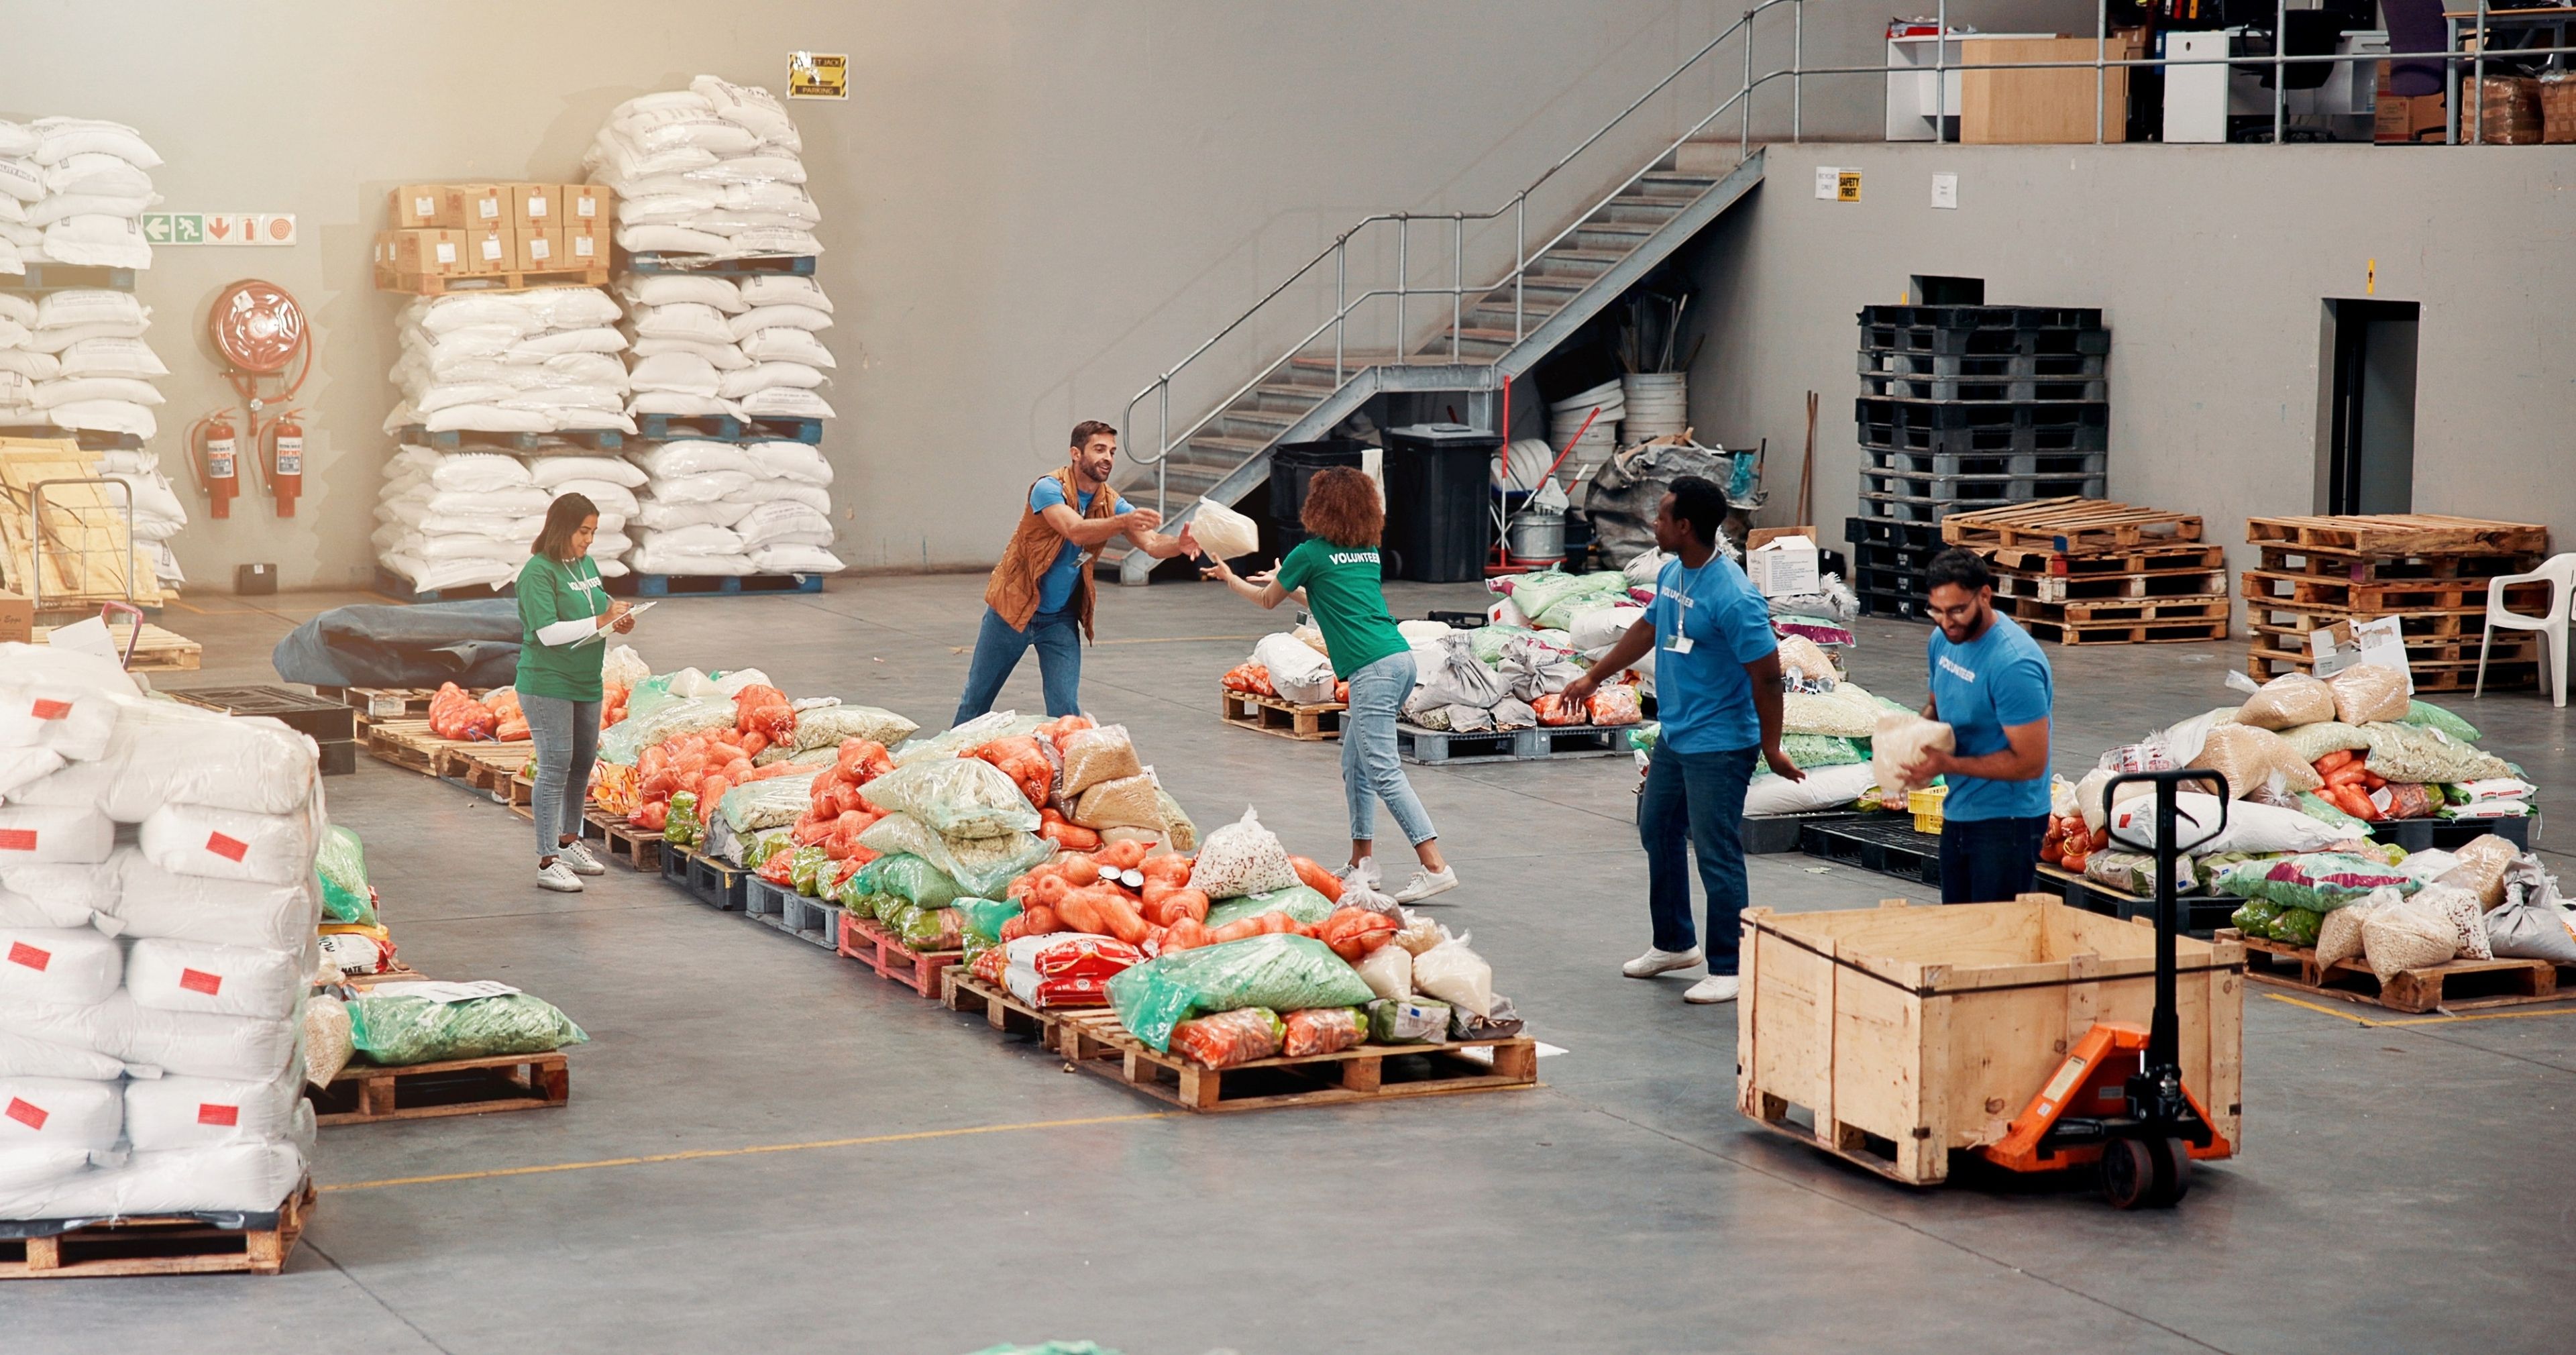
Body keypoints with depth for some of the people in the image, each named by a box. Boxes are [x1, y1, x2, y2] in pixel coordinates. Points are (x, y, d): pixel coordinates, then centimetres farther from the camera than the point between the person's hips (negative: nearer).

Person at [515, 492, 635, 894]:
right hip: (547, 683, -8)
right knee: (555, 766, -9)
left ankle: (569, 842, 33)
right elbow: (548, 632, -23)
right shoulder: (538, 572, -15)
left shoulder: (586, 564, 10)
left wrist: (619, 621, 2)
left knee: (584, 762, 16)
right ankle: (548, 863, -8)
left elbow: (600, 608, 24)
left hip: (586, 681, 8)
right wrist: (602, 621, -23)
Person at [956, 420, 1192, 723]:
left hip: (1061, 619, 3)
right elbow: (1076, 530, -38)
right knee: (978, 698, 11)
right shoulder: (1049, 489, -20)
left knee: (1066, 708, -7)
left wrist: (1180, 544, -40)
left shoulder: (1111, 503, -5)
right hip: (1014, 607, -3)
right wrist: (1125, 521, -53)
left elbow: (1152, 544, -17)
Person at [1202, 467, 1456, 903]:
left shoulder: (1311, 553, 1)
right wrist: (1286, 583, 50)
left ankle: (1435, 867, -20)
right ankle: (1362, 862, 20)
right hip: (1400, 658, 8)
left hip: (1373, 668, -8)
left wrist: (1230, 578, 38)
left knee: (1384, 772, -12)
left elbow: (1267, 600, 19)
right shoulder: (1368, 551, 20)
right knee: (1355, 766, 17)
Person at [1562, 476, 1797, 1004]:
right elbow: (1648, 629, 21)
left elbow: (1766, 674, -22)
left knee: (1717, 855, -4)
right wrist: (1593, 677, 29)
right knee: (1657, 831, 21)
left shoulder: (1732, 598, -25)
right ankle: (1674, 944, 38)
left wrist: (1771, 748, -18)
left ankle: (1728, 969, 6)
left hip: (1719, 747, -10)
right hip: (1674, 736, 10)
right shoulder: (1672, 574, 4)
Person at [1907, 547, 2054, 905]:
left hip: (2007, 821, -9)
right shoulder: (1943, 641, 3)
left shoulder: (2014, 665, -24)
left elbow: (2030, 762, -23)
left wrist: (1947, 764, -25)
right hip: (1958, 815, 9)